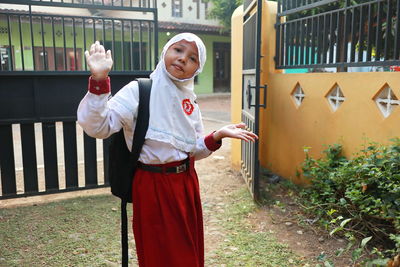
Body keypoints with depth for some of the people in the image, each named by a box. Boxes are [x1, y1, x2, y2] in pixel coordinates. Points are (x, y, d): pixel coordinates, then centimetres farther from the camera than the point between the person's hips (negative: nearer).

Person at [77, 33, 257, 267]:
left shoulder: (191, 100, 5)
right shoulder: (139, 91, -13)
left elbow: (194, 150, 9)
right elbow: (96, 127, -24)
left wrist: (218, 135, -7)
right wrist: (99, 80, -34)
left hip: (186, 182, 6)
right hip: (153, 185, -6)